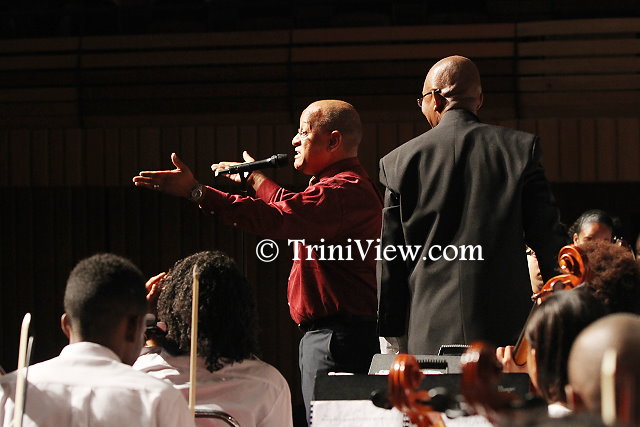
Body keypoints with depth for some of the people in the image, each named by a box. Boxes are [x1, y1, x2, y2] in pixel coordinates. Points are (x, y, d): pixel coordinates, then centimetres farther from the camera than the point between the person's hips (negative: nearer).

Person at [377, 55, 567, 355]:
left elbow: (389, 261, 6)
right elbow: (549, 240, 2)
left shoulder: (398, 161, 4)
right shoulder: (521, 148, 2)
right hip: (507, 327, 0)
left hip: (431, 333, 1)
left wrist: (392, 329, 13)